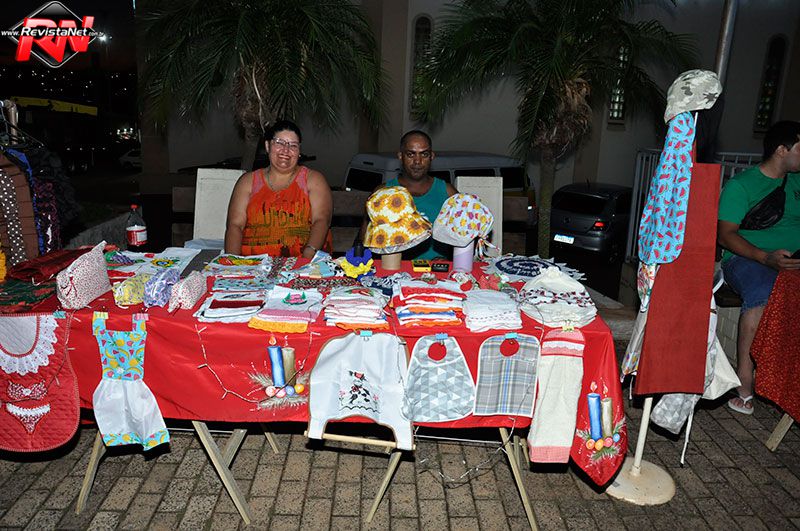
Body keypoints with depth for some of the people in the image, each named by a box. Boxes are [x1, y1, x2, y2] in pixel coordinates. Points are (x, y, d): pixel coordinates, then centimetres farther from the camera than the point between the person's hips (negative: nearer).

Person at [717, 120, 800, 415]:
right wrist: (766, 257, -22)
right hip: (748, 259, -5)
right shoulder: (741, 185, 1)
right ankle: (744, 387, -32)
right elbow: (725, 234, -8)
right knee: (762, 294, -37)